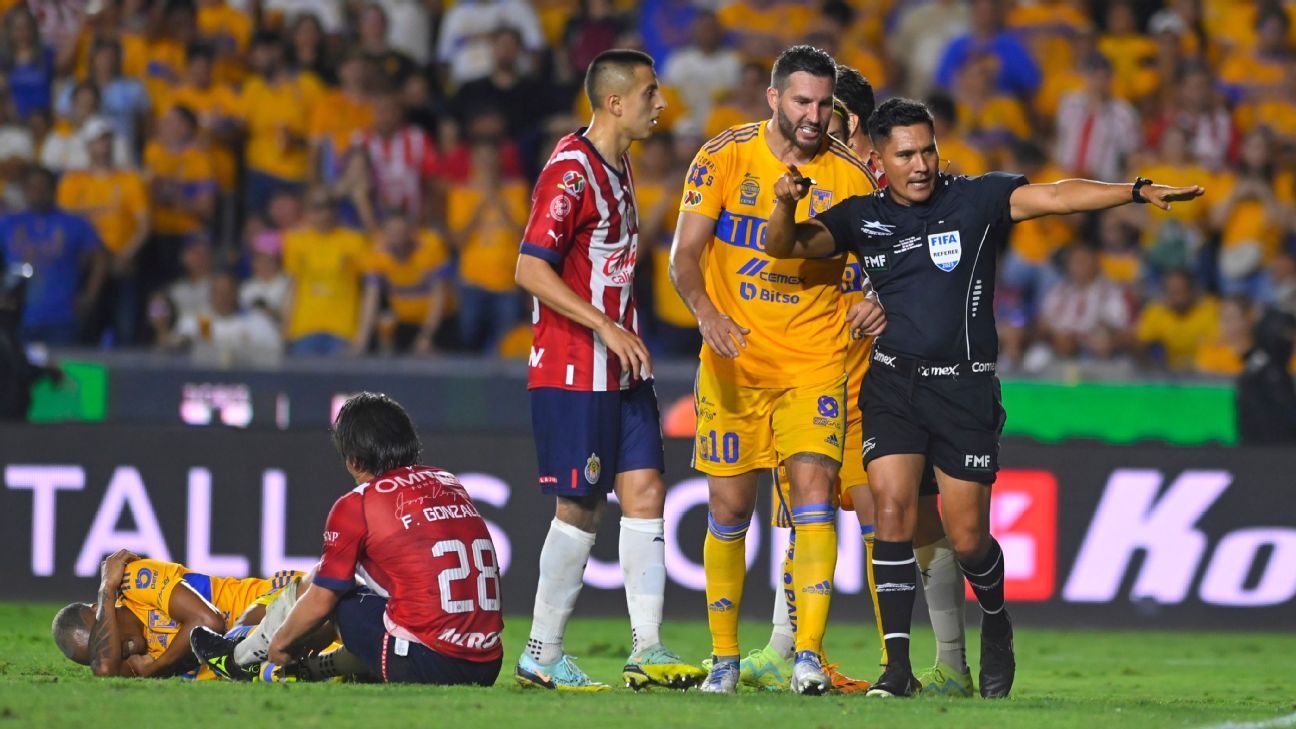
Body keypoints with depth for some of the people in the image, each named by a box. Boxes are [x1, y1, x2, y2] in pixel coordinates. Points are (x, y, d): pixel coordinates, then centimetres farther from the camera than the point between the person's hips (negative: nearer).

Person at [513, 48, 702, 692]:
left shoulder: (617, 167, 14)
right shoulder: (571, 170, -15)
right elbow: (530, 270, -20)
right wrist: (606, 327, -22)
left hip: (620, 368, 9)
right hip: (572, 370, -9)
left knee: (644, 492, 2)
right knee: (580, 508, -4)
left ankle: (647, 651, 2)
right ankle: (541, 656, 5)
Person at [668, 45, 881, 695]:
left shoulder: (850, 175, -3)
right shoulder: (723, 157, -5)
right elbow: (685, 253, -7)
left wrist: (875, 300, -18)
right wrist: (706, 310, -27)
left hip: (814, 362, 0)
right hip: (733, 362, 0)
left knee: (813, 488, -16)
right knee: (729, 507, 4)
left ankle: (808, 656, -19)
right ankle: (725, 657, 18)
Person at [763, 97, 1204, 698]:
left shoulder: (978, 199, -1)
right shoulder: (863, 218, 7)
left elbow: (1054, 197, -11)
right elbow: (784, 245, 2)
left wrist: (1138, 191, -22)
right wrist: (786, 204, -20)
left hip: (965, 387, -2)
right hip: (892, 383, 2)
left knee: (967, 537, 0)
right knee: (891, 506, -15)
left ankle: (997, 630, 32)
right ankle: (898, 666, -11)